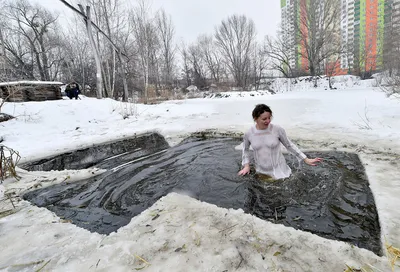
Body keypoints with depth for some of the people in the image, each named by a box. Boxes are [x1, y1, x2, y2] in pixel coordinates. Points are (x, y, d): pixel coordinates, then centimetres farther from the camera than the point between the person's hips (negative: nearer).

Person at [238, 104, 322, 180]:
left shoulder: (277, 129, -15)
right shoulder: (249, 133, -10)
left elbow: (289, 145, 0)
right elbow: (246, 149, 10)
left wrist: (306, 160, 1)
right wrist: (246, 166, 3)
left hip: (279, 171, -1)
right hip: (261, 173, 2)